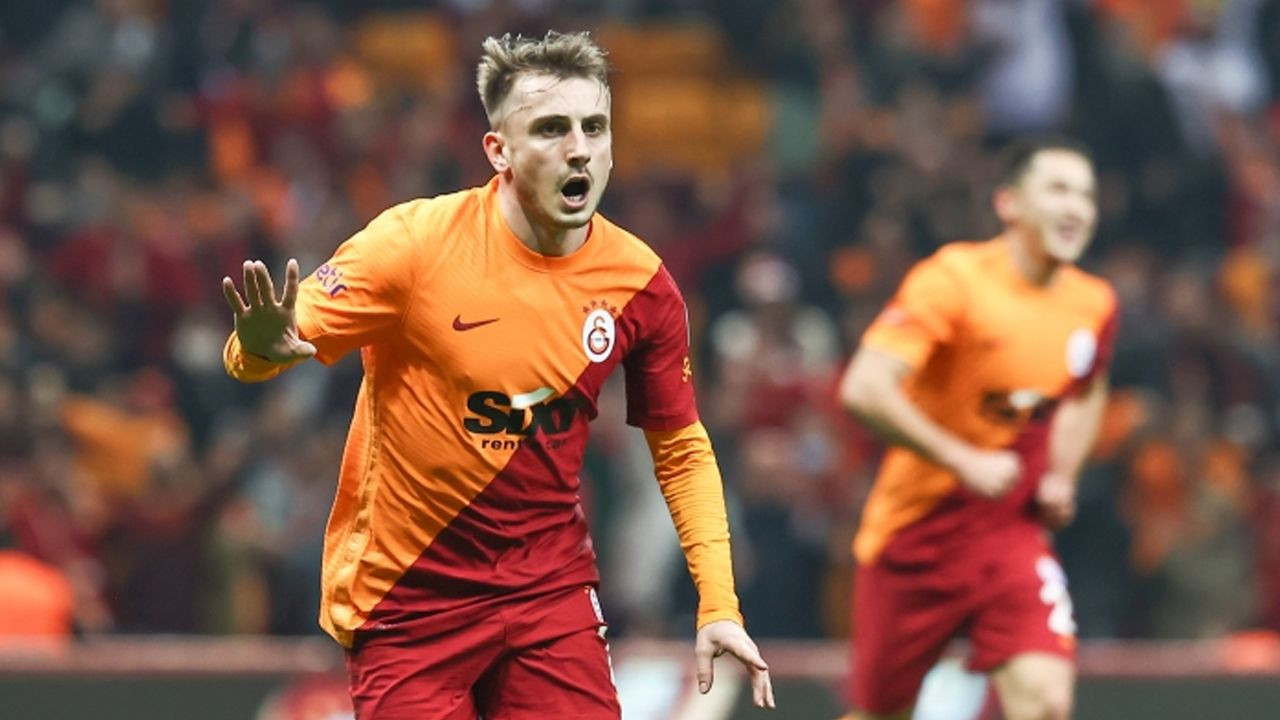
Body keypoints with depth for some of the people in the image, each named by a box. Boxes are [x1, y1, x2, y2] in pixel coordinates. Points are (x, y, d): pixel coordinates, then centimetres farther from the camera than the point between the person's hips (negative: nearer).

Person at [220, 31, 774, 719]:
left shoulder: (641, 284, -3)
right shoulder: (416, 241, -15)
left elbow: (681, 450, 9)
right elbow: (253, 351, -14)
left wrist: (717, 604, 0)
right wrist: (261, 347, -39)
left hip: (549, 583, 3)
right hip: (405, 599, -3)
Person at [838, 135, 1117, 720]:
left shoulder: (1094, 305, 2)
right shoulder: (953, 280, -16)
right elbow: (864, 389, -27)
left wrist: (1061, 475, 7)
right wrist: (964, 461, -29)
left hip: (1014, 534, 4)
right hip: (916, 525, -4)